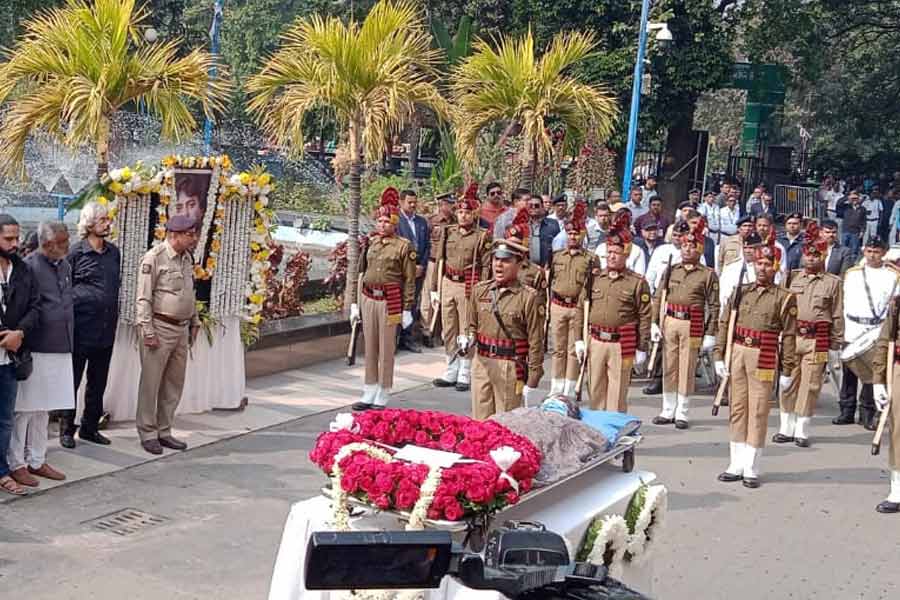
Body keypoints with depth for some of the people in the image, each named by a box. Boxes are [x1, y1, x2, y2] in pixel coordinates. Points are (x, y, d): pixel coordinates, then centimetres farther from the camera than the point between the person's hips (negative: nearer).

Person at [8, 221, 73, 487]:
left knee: (43, 410, 15)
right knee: (24, 409, 3)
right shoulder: (29, 266, -13)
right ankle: (16, 464, 12)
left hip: (60, 350, 7)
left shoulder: (65, 266, 11)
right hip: (34, 350, -7)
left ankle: (37, 461, 25)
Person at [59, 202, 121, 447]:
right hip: (81, 328, -5)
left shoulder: (114, 252, 10)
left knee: (98, 382, 12)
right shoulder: (76, 252, -6)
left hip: (106, 330, 5)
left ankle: (90, 427, 24)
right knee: (72, 381, 3)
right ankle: (66, 429, 14)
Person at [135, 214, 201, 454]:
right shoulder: (154, 258, -11)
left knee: (174, 384, 12)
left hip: (182, 328, 8)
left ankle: (164, 431, 22)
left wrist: (194, 322, 20)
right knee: (151, 383, 1)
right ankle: (147, 433, 10)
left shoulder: (187, 258, 12)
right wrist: (148, 331, -16)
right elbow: (143, 298, -13)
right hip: (160, 328, -8)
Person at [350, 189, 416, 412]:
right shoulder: (370, 243, 9)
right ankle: (369, 395, 19)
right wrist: (355, 303, 11)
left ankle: (382, 398, 12)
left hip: (390, 302, -4)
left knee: (386, 350, 3)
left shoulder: (404, 246, -4)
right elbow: (361, 273, 14)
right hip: (368, 299, 5)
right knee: (370, 349, 10)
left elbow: (409, 280, -4)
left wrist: (407, 310, -6)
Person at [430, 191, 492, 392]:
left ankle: (465, 375, 9)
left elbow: (486, 267, -6)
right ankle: (451, 373, 20)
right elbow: (439, 261, 13)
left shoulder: (482, 236, -3)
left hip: (468, 287, -5)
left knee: (466, 332, 1)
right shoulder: (448, 232, 10)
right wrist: (434, 289, 10)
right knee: (448, 331, 10)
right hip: (448, 284, 5)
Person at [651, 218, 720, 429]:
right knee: (669, 368, 8)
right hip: (669, 322, 3)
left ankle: (681, 414, 12)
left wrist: (710, 334, -6)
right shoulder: (671, 270, 10)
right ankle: (668, 411, 18)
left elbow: (714, 306, -2)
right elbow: (658, 297, 9)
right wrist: (654, 323, 1)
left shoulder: (708, 274, 0)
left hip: (692, 325, -3)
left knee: (687, 369, 3)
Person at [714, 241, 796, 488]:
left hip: (764, 358, -3)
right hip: (737, 354, 3)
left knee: (758, 412, 1)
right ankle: (736, 465, 17)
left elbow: (788, 335, -2)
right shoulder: (740, 292, 9)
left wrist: (787, 371, -5)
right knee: (737, 408, 8)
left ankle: (751, 469, 9)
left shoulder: (784, 298, 0)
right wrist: (719, 356, 0)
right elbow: (724, 324, 8)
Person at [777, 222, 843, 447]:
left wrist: (835, 346, 2)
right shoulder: (792, 277, 8)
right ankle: (786, 428, 16)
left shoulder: (833, 282, 4)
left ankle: (802, 431, 13)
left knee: (810, 385, 2)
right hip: (790, 336, 1)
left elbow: (838, 316, 4)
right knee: (788, 383, 5)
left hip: (817, 340, -1)